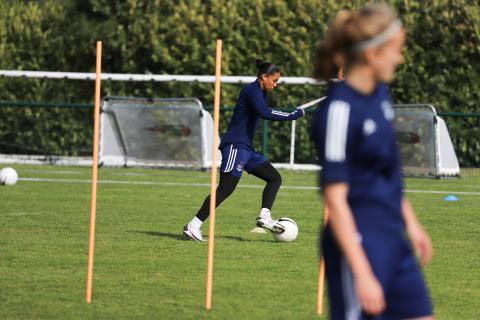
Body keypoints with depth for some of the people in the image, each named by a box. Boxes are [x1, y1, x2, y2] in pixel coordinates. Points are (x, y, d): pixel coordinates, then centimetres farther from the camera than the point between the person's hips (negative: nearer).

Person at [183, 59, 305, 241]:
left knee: (275, 178, 5)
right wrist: (294, 115, -23)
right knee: (226, 188, -13)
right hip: (235, 146, -10)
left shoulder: (260, 93, 17)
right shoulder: (251, 90, -13)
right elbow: (265, 113, -28)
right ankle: (193, 226, -11)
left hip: (246, 148, 10)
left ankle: (264, 217, -5)